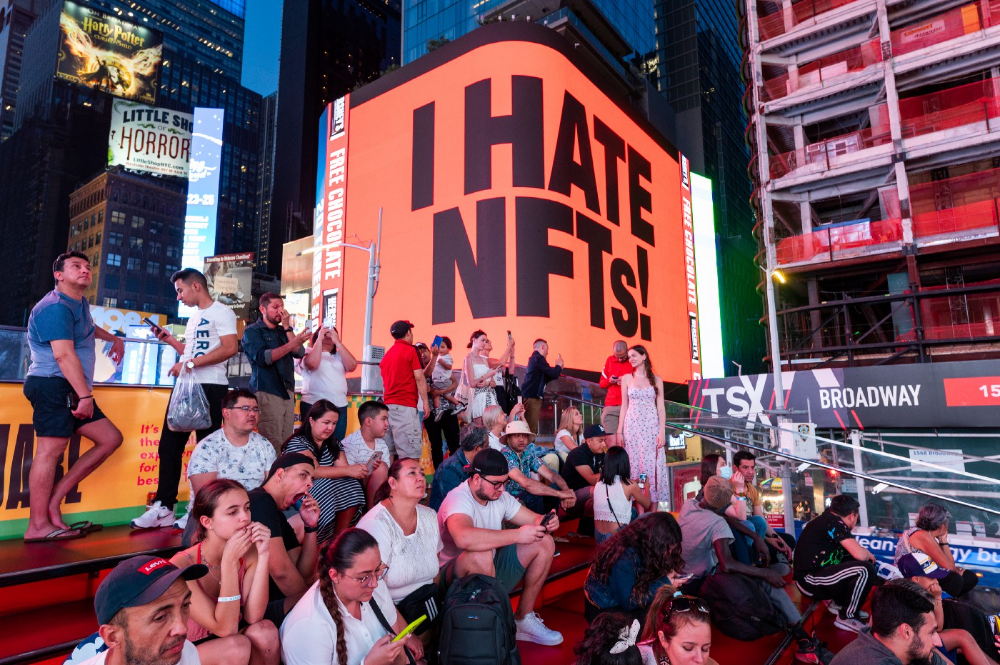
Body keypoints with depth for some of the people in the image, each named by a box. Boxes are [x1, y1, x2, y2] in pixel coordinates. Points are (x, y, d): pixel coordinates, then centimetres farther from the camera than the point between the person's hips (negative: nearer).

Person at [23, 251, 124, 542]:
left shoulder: (80, 303, 18)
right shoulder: (56, 307, -13)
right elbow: (64, 354, -23)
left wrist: (113, 339, 47)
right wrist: (86, 395, -26)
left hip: (72, 391, 10)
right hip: (53, 385, -10)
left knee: (111, 439, 5)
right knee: (52, 447, -12)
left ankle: (53, 500, 7)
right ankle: (38, 526, -7)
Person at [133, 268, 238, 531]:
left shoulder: (221, 312, -7)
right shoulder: (194, 318, 21)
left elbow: (230, 348, -20)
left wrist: (189, 364, -21)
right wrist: (169, 339, 17)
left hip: (210, 388, -9)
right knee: (169, 445, 7)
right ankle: (164, 508, 15)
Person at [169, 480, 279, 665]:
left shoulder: (249, 552, -10)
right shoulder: (181, 565, -23)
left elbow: (253, 617, -20)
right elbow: (225, 628, -26)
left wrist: (263, 555, -28)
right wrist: (229, 561, -33)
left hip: (234, 639, 4)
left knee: (266, 631, -26)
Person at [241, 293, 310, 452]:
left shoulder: (283, 331, 20)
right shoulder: (252, 331, 2)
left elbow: (299, 353, 5)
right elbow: (262, 357, -15)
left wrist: (287, 326, 1)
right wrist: (292, 343, -24)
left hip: (287, 392, 6)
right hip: (267, 393, -6)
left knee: (287, 443, 2)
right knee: (273, 444, -11)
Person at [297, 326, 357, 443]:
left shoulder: (339, 355, 15)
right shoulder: (309, 352, 6)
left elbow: (352, 366, -3)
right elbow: (313, 364, -15)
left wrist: (338, 342, -4)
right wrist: (319, 339, -8)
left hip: (340, 406, 3)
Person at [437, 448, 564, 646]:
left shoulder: (500, 496, 0)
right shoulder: (458, 499, -24)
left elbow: (534, 519, 4)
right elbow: (464, 538, -46)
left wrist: (546, 522, -22)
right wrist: (516, 535, -42)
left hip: (492, 570, 8)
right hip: (457, 575, -8)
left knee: (545, 542, -4)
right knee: (481, 554, -40)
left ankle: (524, 618, 2)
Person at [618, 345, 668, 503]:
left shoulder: (656, 379, 4)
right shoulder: (627, 378, 6)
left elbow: (660, 407, 2)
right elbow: (624, 406, 7)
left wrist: (662, 431, -7)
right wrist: (620, 431, 1)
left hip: (651, 427, -1)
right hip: (632, 427, 1)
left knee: (652, 465, -1)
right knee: (635, 465, 2)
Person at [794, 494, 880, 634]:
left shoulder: (826, 519, 15)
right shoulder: (834, 522, -13)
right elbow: (860, 554, -20)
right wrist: (870, 555, 2)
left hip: (813, 573, 10)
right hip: (810, 581, -10)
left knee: (855, 562, 14)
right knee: (865, 569, -19)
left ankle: (838, 603, 18)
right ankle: (846, 617, -3)